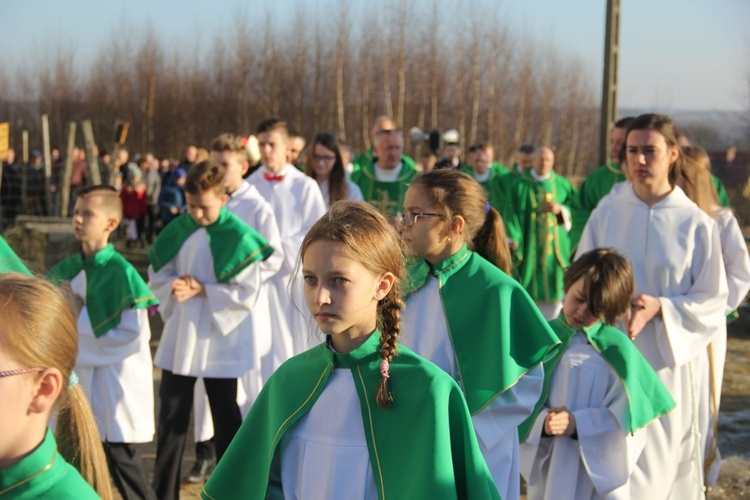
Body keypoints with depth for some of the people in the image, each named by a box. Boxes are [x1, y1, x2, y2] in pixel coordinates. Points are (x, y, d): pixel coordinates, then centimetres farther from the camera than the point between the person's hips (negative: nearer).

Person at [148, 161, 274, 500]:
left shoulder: (238, 236, -14)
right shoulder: (178, 230, -1)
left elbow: (247, 293, -15)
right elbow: (156, 275, 6)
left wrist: (202, 290, -19)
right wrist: (175, 285, -15)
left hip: (221, 341, -4)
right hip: (178, 340, 4)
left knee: (226, 418, 10)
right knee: (171, 415, 9)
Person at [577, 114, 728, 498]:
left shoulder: (697, 224, -5)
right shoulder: (607, 213, -1)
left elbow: (713, 302, -3)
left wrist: (660, 308, -17)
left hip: (670, 362, -1)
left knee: (667, 466, 8)